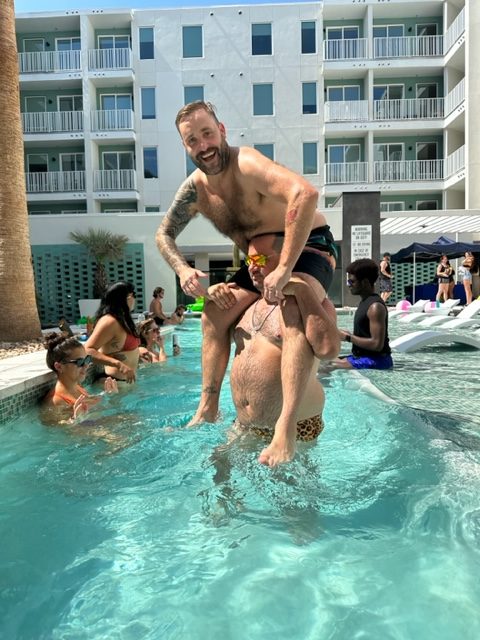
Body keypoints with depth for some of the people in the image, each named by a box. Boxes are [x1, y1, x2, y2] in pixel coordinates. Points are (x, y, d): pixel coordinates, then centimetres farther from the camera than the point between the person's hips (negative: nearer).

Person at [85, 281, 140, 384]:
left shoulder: (121, 320, 9)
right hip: (114, 381, -10)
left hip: (126, 380, 10)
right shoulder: (109, 321, -20)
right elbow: (87, 350, -29)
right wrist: (118, 364, -37)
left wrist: (138, 351, 15)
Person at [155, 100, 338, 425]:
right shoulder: (195, 189, -4)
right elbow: (164, 234, 9)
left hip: (309, 246, -7)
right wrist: (183, 270, -11)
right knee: (214, 316, 3)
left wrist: (284, 269, -44)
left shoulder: (246, 164, -27)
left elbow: (306, 193, -44)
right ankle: (207, 412, 12)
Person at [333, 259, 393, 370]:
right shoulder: (365, 302, 12)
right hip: (361, 356, 10)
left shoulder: (375, 306, -18)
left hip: (376, 360, -10)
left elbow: (377, 344, -23)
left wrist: (348, 338, -16)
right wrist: (348, 334, 4)